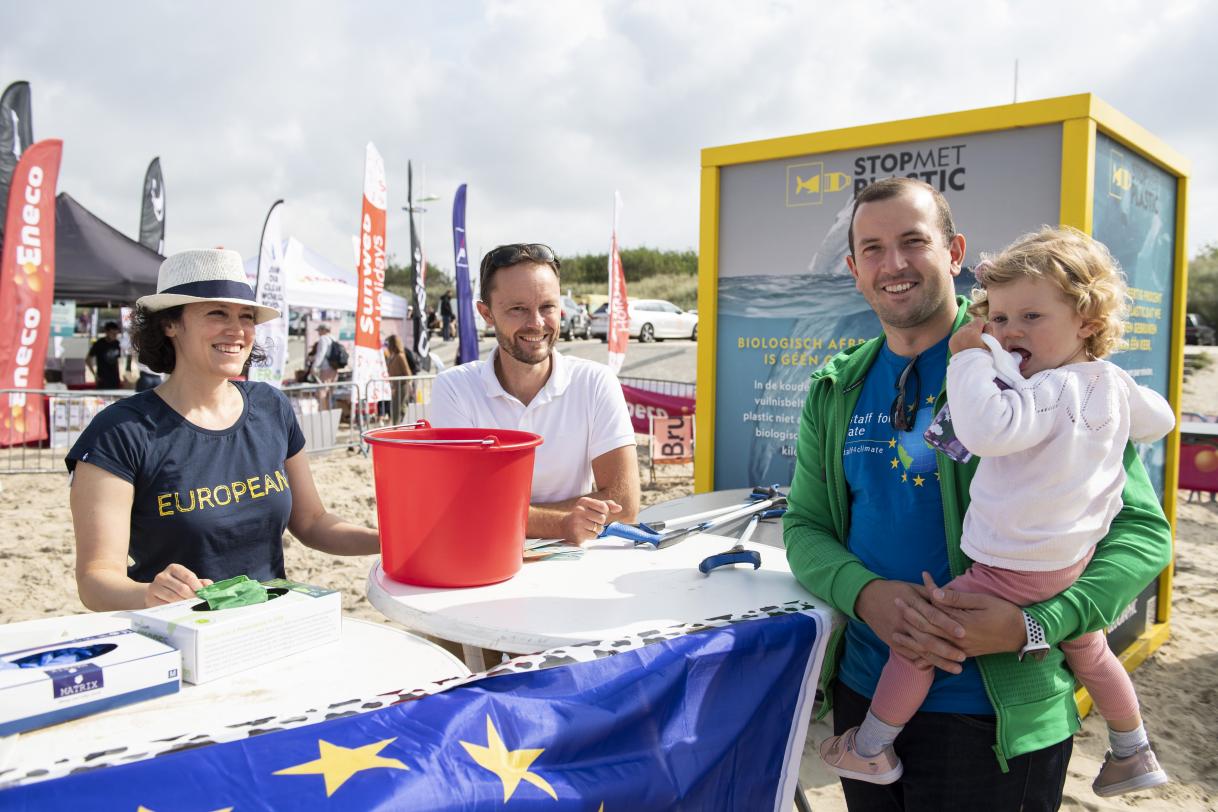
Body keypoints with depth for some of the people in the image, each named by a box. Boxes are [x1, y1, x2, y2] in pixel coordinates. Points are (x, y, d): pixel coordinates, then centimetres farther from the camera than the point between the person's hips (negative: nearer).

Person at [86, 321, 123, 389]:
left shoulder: (117, 343, 4)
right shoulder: (99, 344, -10)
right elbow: (87, 360, -3)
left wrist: (119, 376, 12)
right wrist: (95, 375, -5)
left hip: (115, 380, 5)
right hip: (103, 381, -5)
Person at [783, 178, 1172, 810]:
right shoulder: (838, 391, 3)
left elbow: (1142, 530, -10)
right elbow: (804, 525, 4)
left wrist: (1033, 624, -24)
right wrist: (866, 593, -17)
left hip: (995, 714, -4)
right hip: (861, 692, 5)